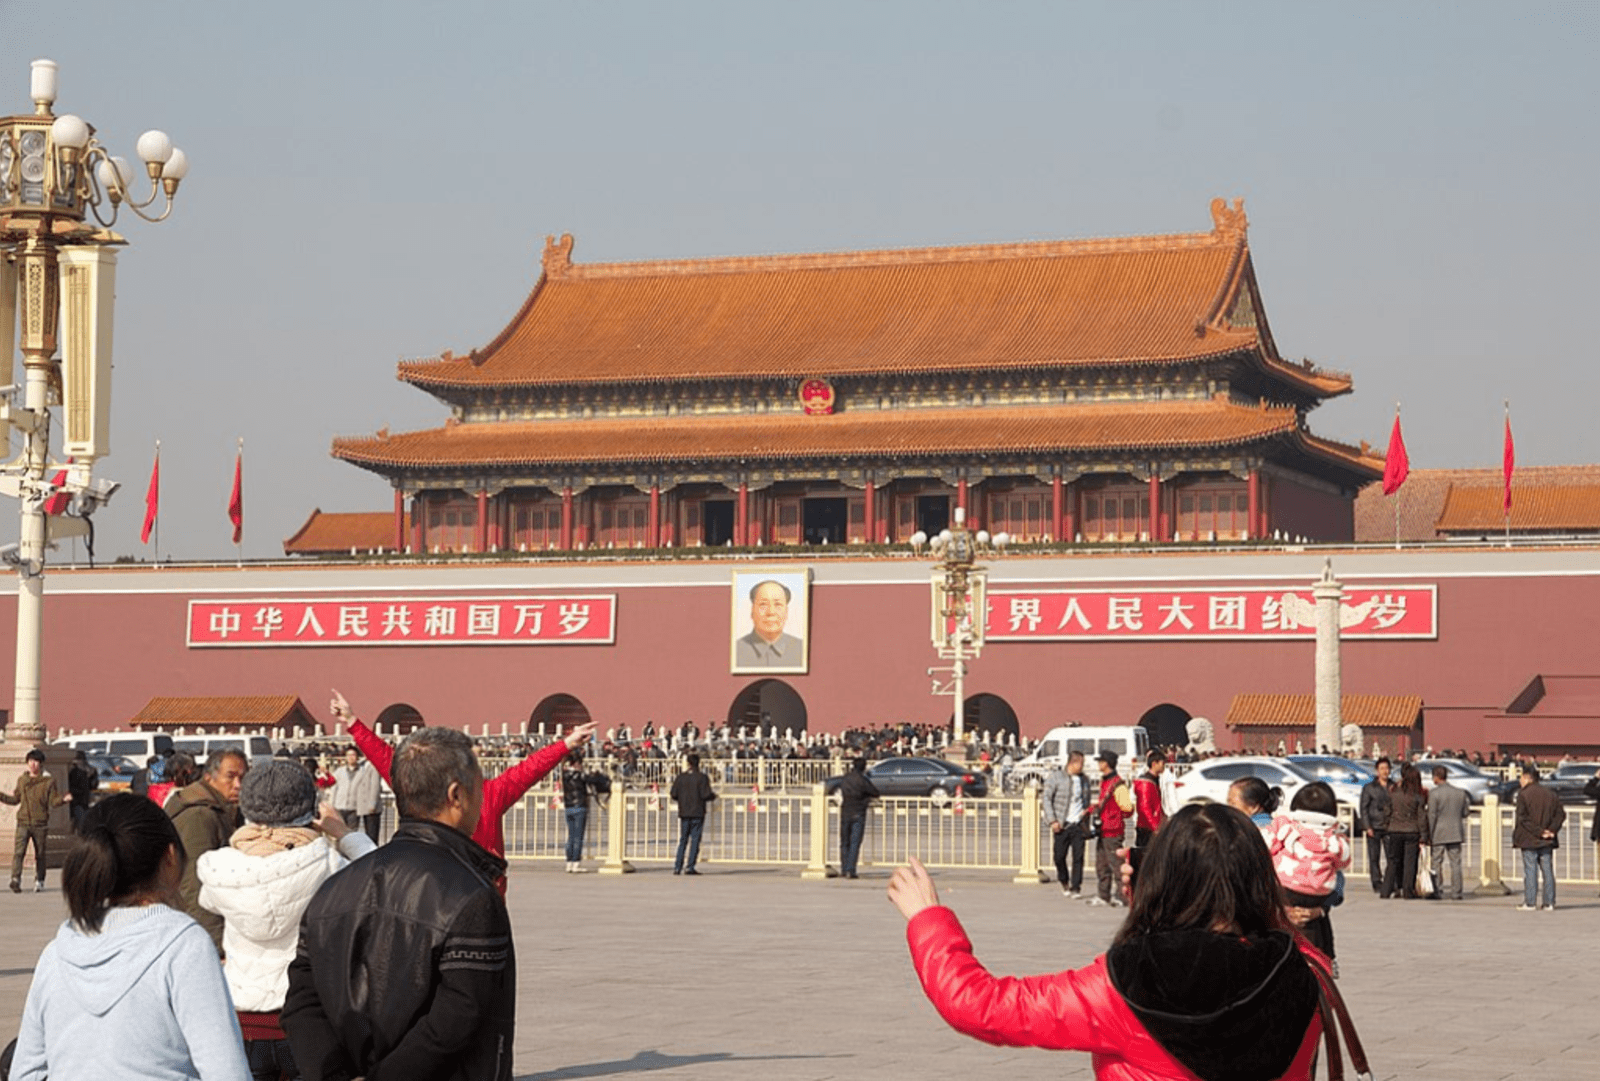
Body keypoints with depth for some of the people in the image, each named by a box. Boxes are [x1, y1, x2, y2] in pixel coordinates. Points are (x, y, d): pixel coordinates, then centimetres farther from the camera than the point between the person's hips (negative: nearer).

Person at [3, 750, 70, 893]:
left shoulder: (48, 781, 0)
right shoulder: (22, 779, 10)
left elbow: (52, 802, -4)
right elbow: (16, 799, 19)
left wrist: (63, 799, -22)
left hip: (40, 823, -1)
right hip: (23, 822, 1)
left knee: (40, 854, 7)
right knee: (18, 851, -14)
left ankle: (39, 881, 20)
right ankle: (15, 879, -20)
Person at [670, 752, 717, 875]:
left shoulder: (680, 777, 3)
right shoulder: (702, 778, -8)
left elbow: (674, 795, 2)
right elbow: (706, 795, -13)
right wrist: (714, 796, 8)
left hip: (683, 813, 4)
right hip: (697, 814, -4)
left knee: (683, 840, 11)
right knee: (695, 840, 0)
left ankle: (677, 866, 6)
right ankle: (689, 867, -5)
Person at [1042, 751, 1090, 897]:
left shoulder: (1084, 780, 12)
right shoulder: (1056, 777, -3)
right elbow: (1046, 799, -4)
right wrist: (1053, 820, -10)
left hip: (1079, 824, 3)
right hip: (1062, 824, -3)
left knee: (1078, 857, -4)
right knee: (1059, 856, 2)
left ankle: (1076, 887, 3)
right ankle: (1064, 882, 25)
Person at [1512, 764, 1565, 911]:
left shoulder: (1523, 794, -7)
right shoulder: (1550, 794, 11)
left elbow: (1522, 818, -15)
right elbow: (1561, 814, 7)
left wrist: (1539, 831, -13)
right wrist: (1551, 830, -2)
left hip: (1529, 839, -5)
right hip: (1547, 842, 5)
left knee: (1530, 871, -3)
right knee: (1548, 870, 8)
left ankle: (1530, 902, -3)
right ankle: (1549, 902, 8)